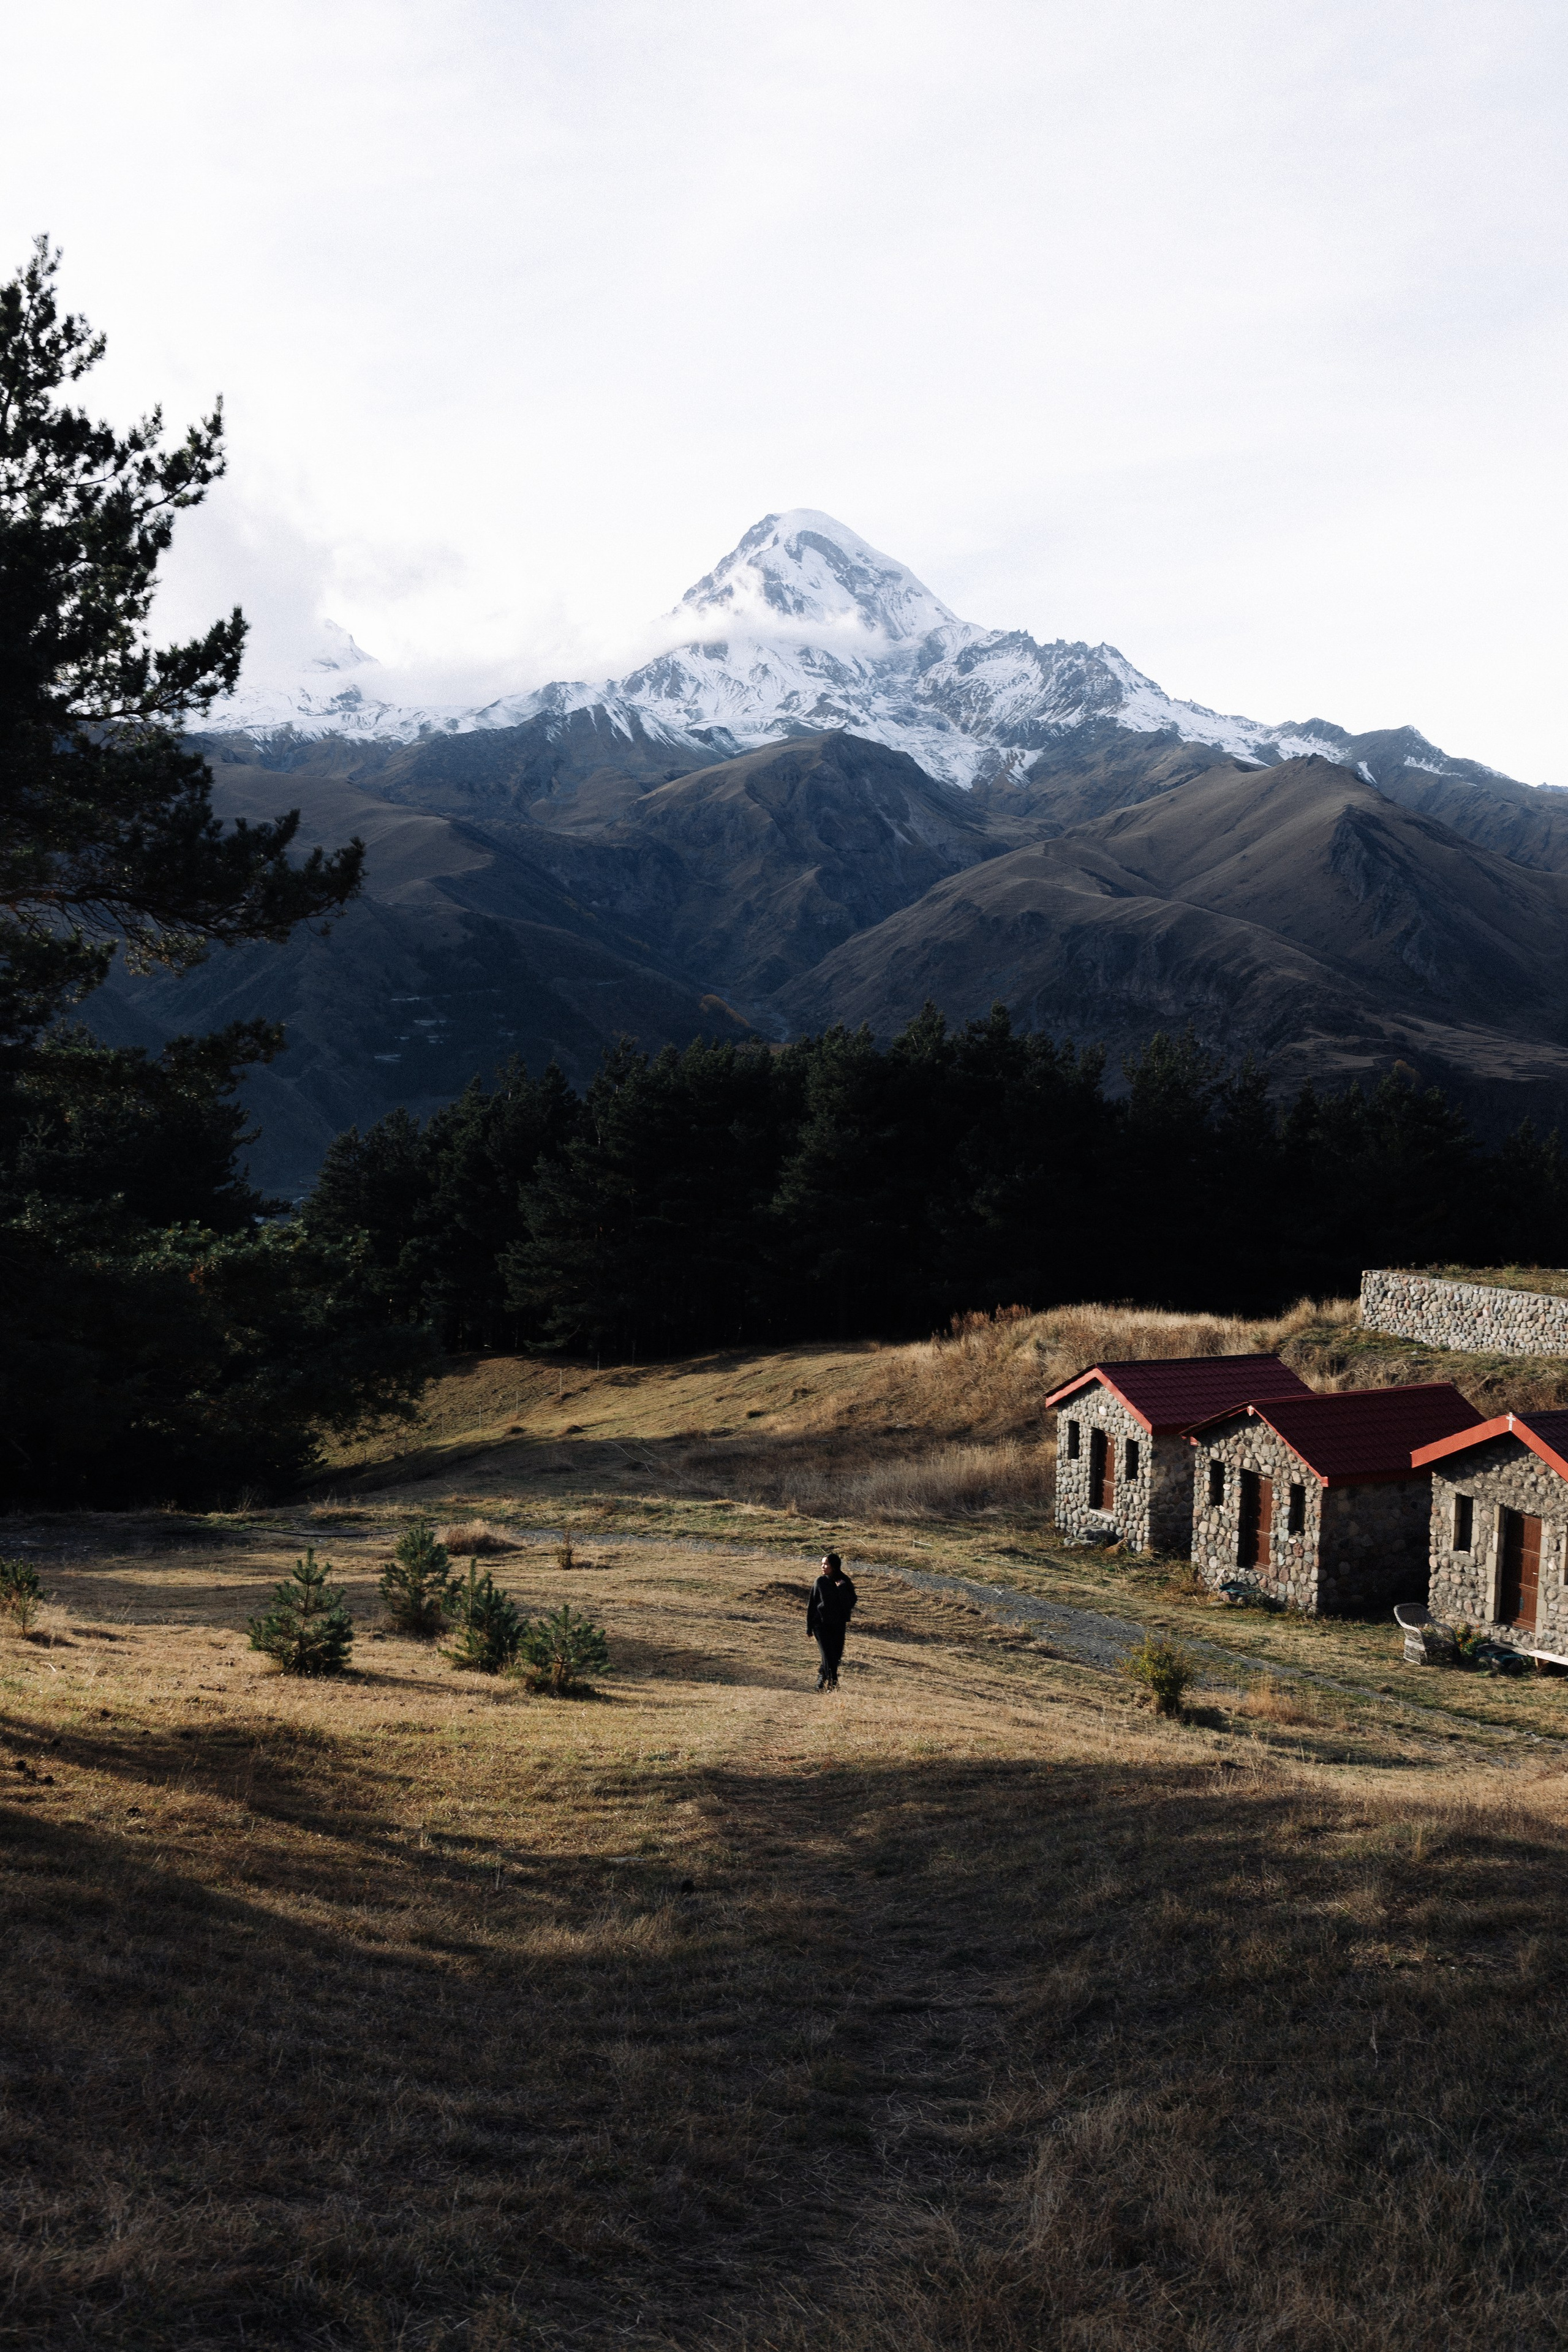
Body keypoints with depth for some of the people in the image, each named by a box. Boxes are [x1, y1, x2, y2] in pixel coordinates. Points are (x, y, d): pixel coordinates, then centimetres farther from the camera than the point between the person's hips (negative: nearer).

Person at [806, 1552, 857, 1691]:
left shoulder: (844, 1582, 1)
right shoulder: (820, 1582, -2)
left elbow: (850, 1604, -6)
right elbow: (811, 1605, 2)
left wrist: (841, 1589, -21)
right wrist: (809, 1628, 1)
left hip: (838, 1625, 2)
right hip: (822, 1624, -2)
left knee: (836, 1656, 5)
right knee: (828, 1656, -12)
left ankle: (822, 1681, 25)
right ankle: (833, 1685, -10)